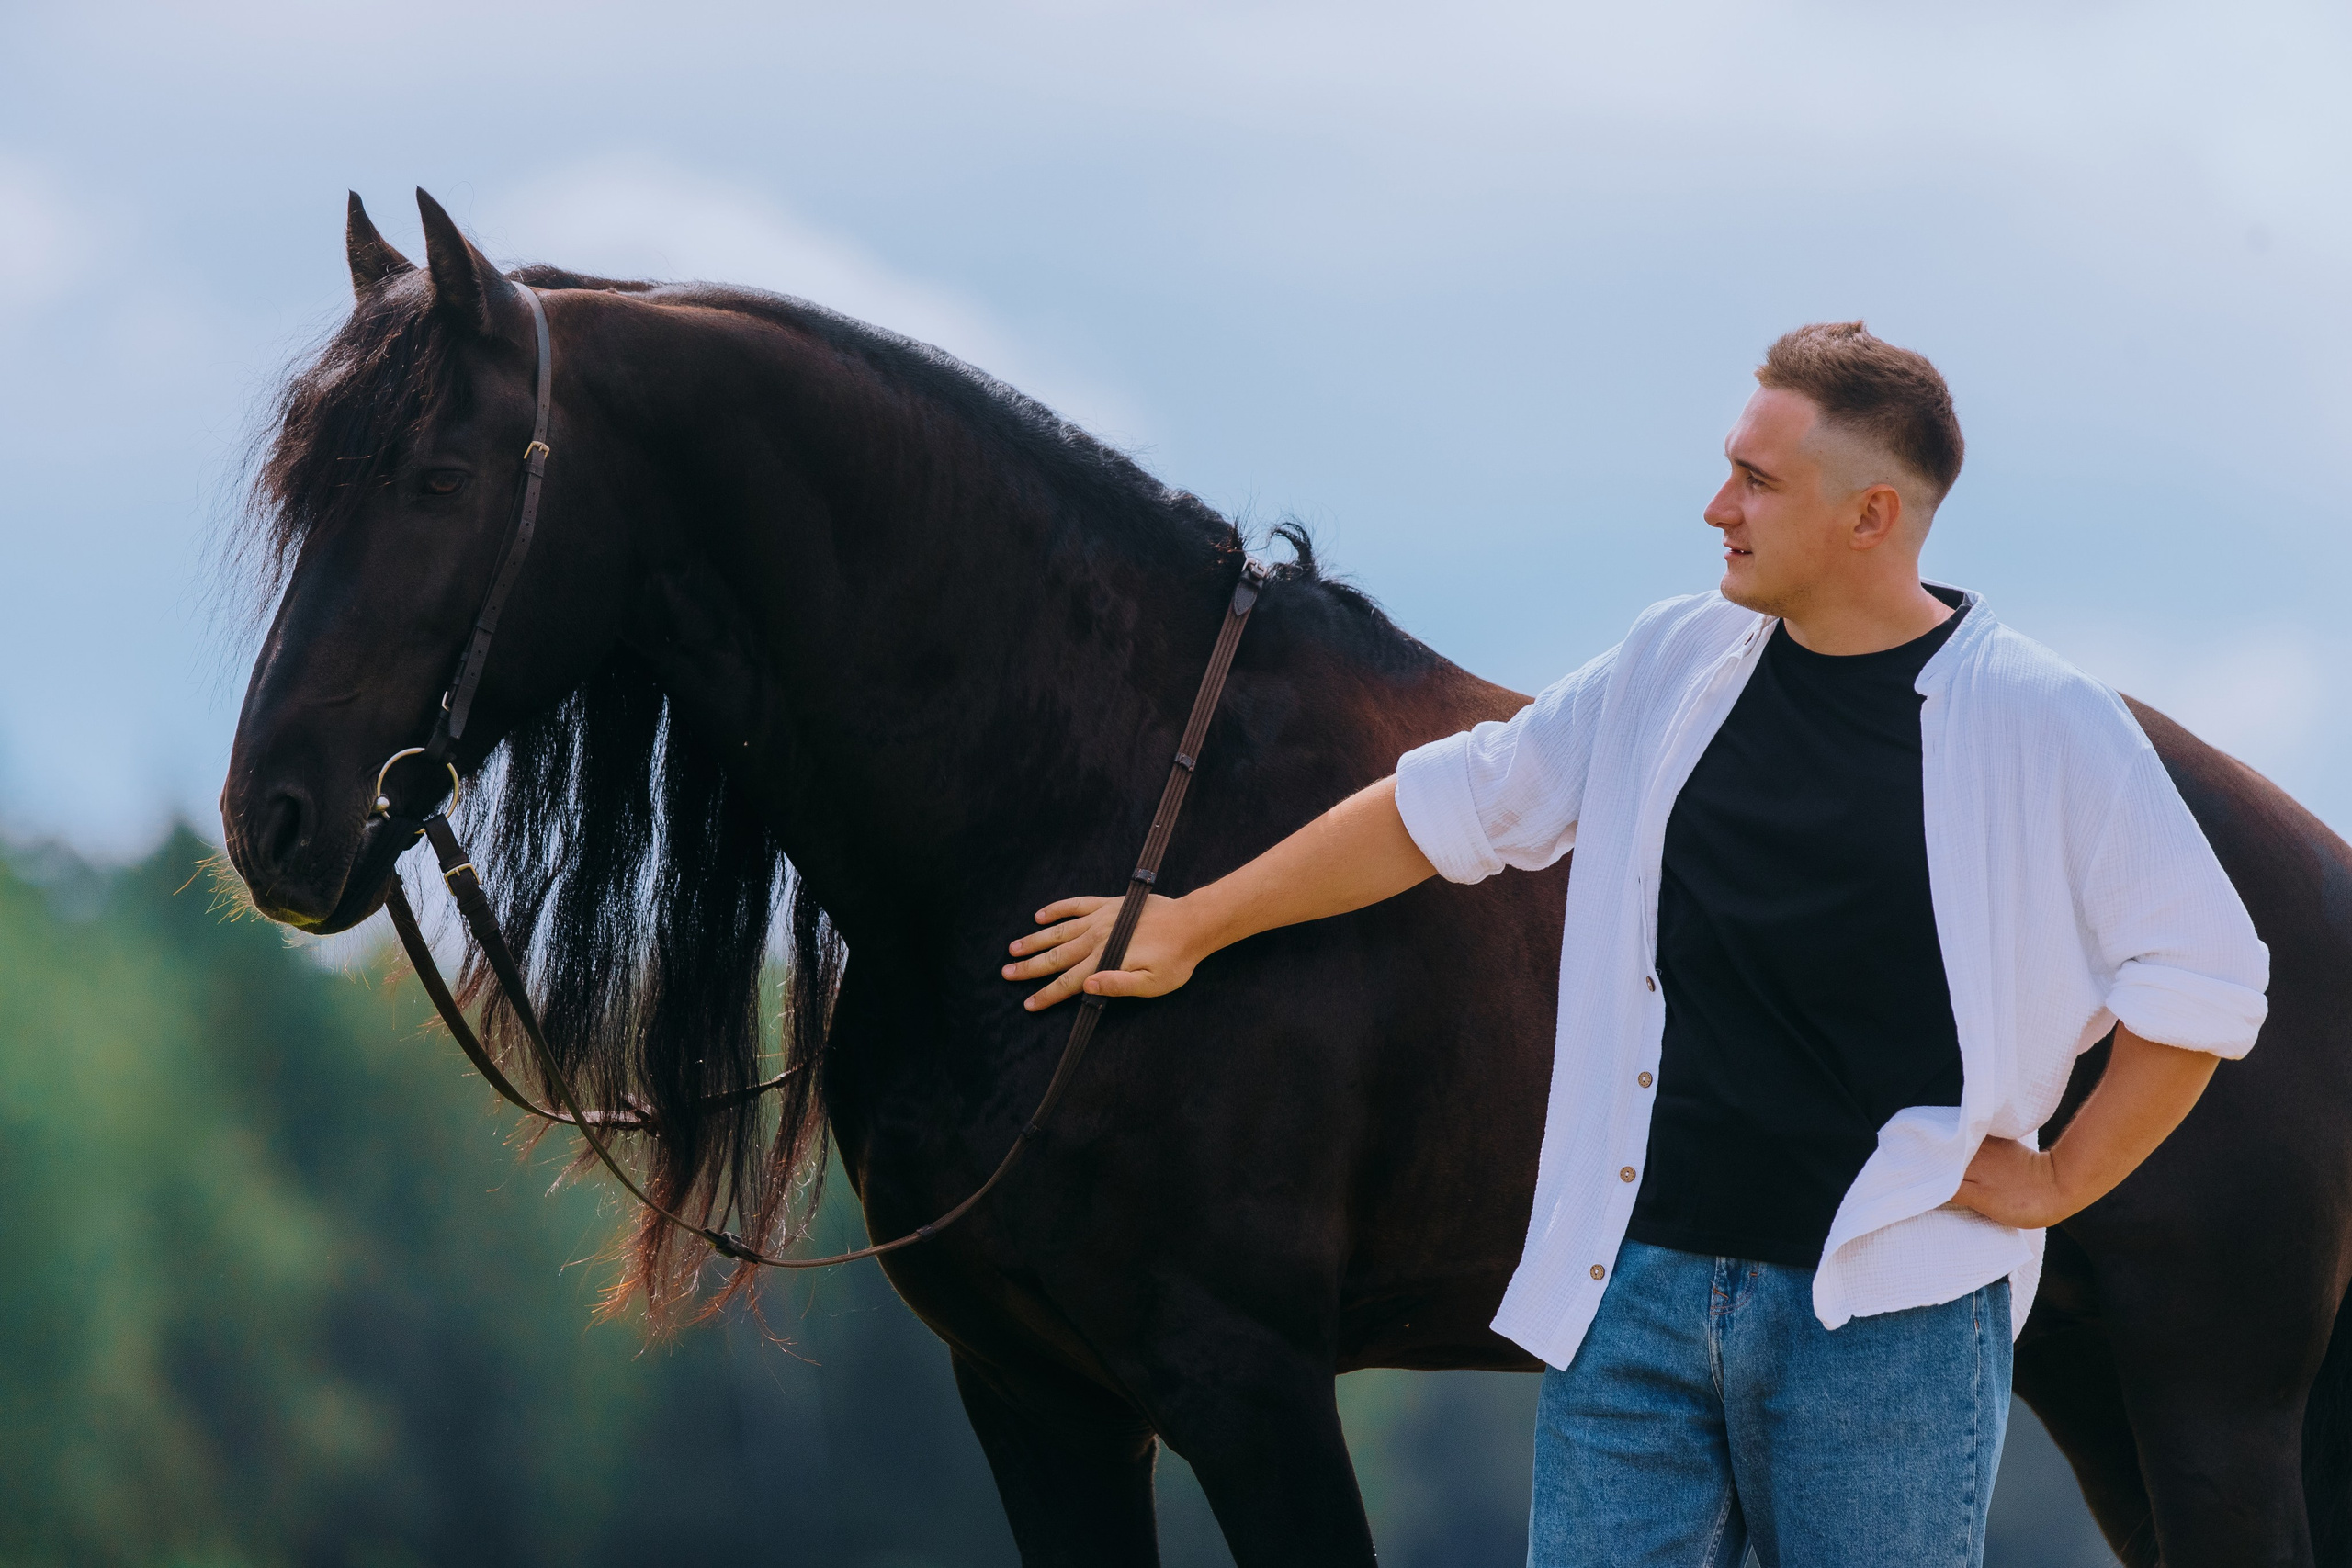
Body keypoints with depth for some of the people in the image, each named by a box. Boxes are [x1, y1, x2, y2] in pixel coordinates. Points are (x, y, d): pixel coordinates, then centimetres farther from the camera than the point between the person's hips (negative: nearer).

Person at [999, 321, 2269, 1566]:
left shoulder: (2044, 727, -6)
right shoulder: (1675, 663, 8)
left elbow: (2207, 976, -2)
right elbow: (1446, 805, 17)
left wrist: (2058, 1183, -4)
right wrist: (1192, 927, 21)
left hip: (1888, 1321, -4)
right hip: (1634, 1279, 4)